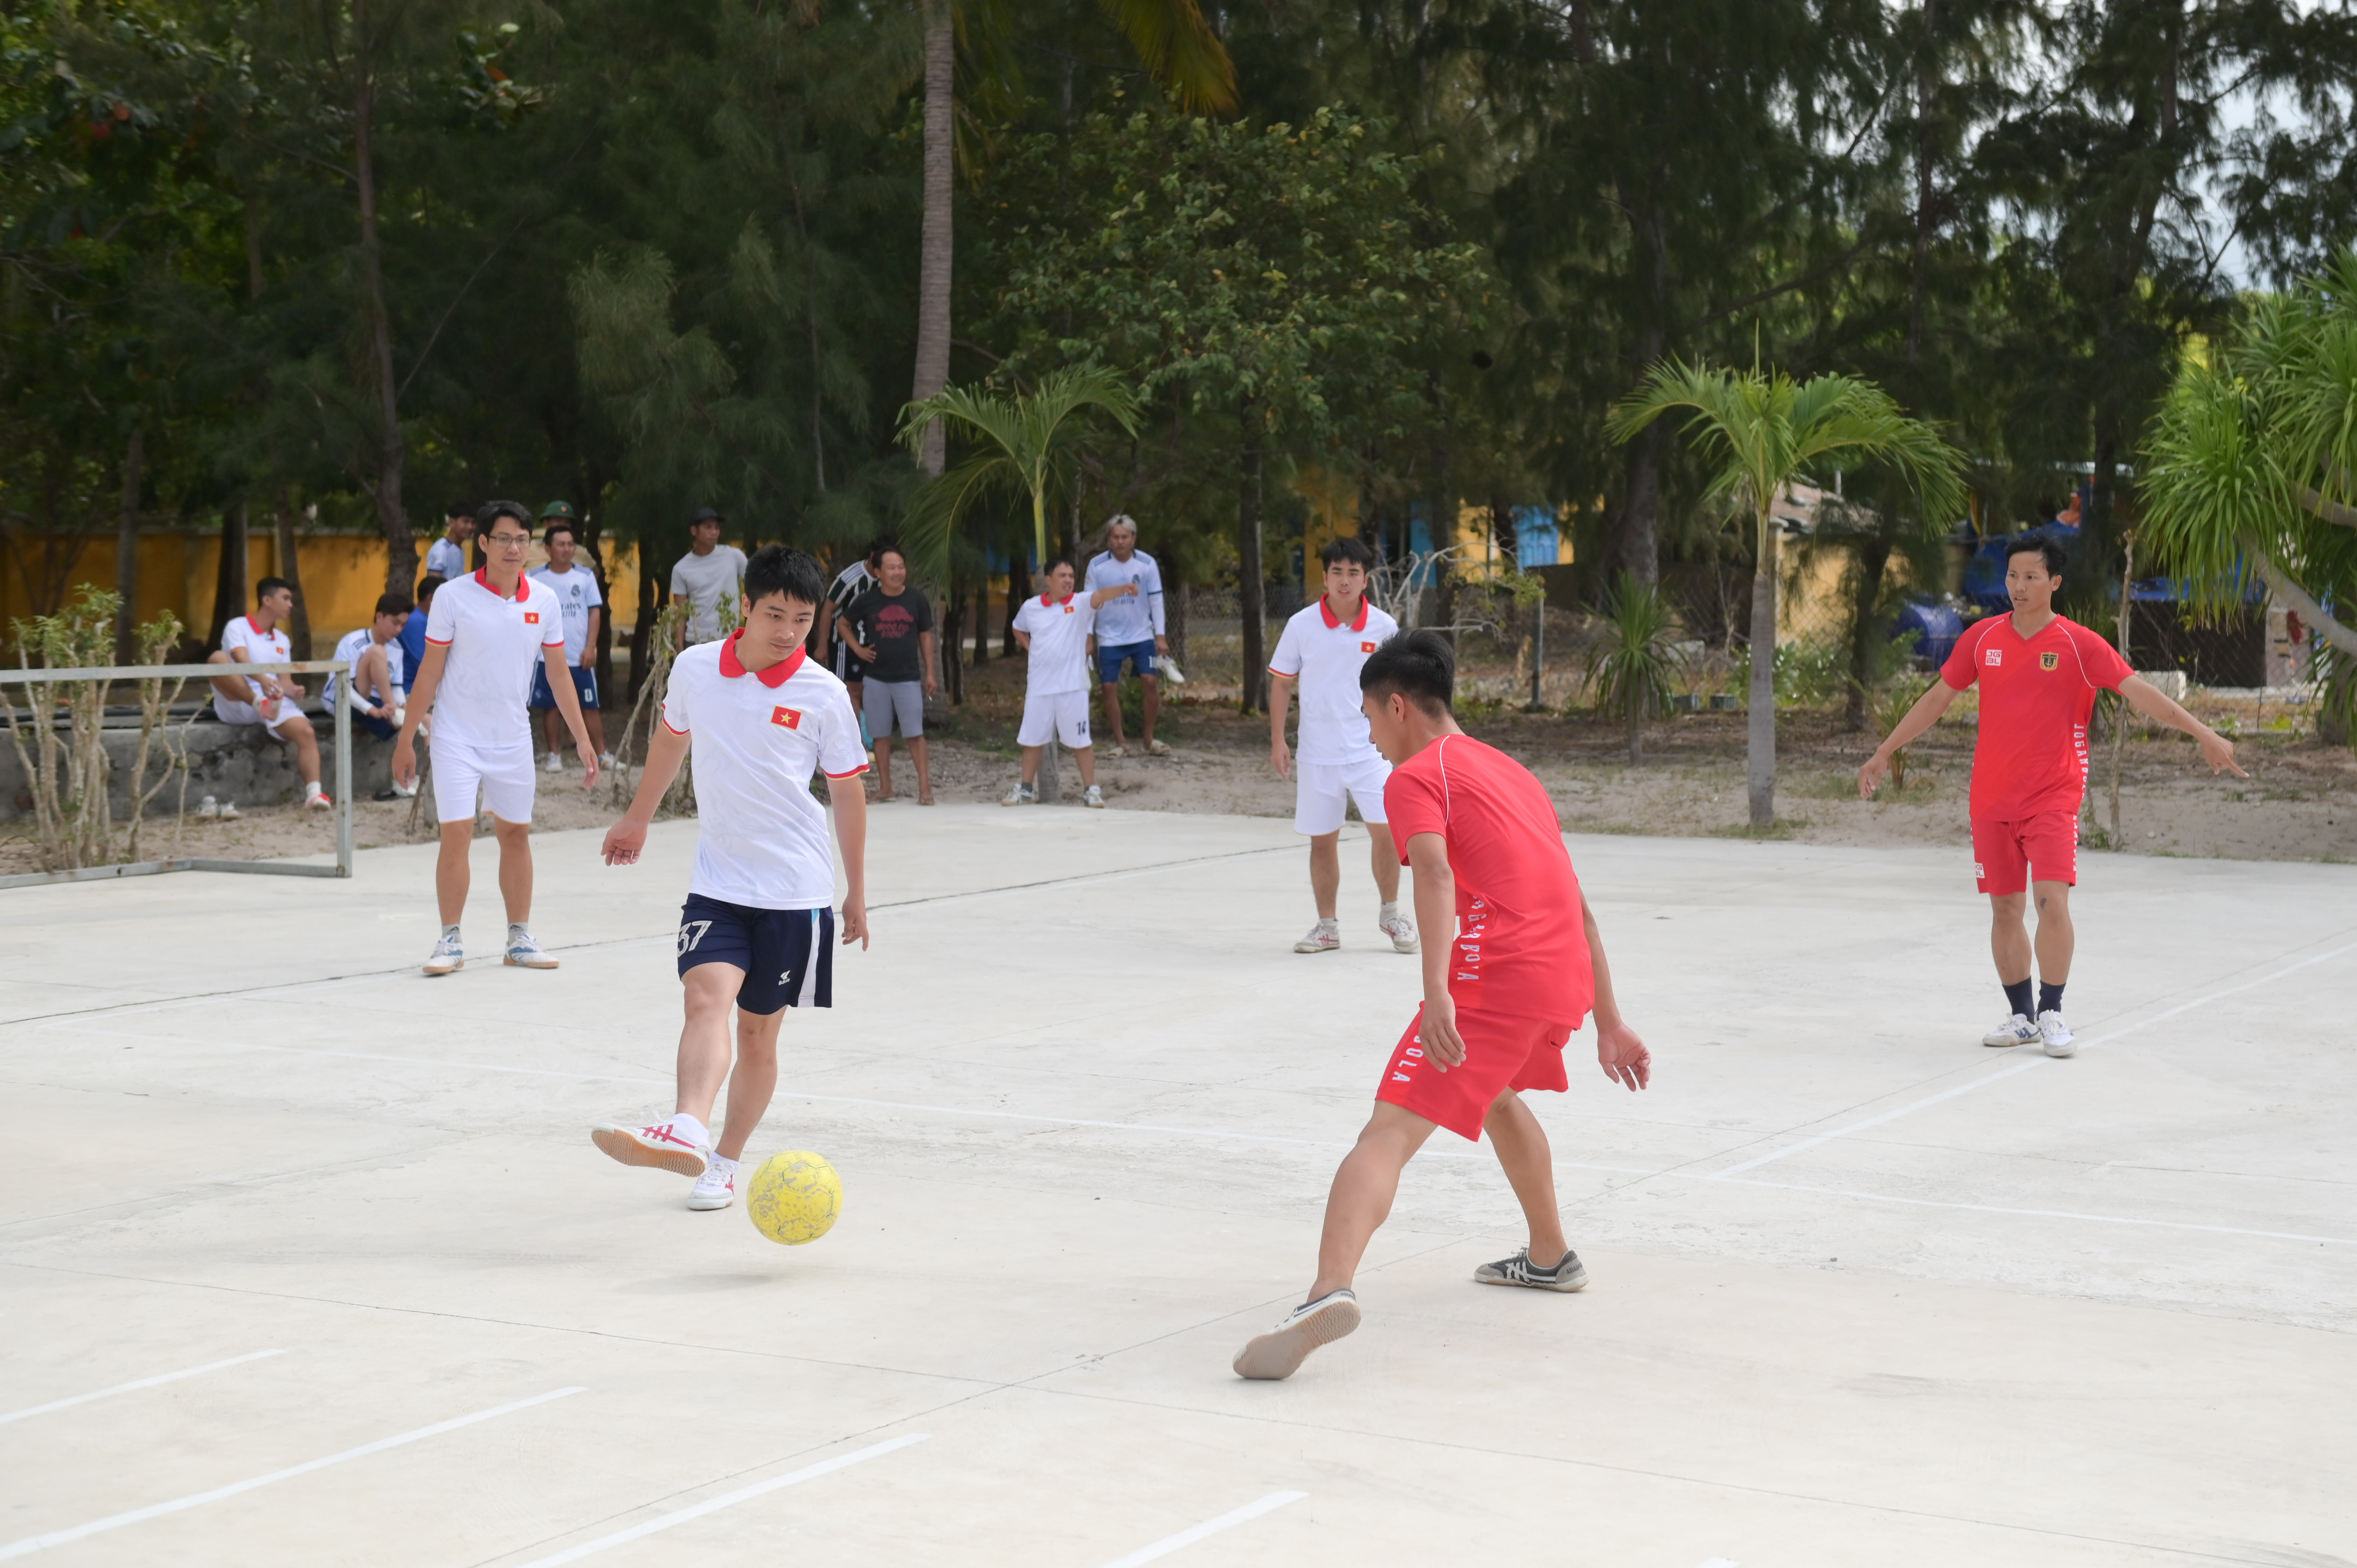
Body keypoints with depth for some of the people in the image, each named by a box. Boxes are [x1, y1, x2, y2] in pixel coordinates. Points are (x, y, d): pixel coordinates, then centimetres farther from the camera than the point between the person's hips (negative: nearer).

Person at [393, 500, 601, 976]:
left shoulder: (544, 602, 1)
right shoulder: (453, 597, -8)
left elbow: (558, 673, 9)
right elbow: (429, 673, -4)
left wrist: (582, 739, 7)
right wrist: (406, 740, -4)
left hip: (513, 739, 4)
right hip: (458, 736, -3)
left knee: (516, 834, 9)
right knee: (456, 835, -8)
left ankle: (520, 938, 19)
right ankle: (451, 941, 2)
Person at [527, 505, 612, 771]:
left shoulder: (586, 576, 3)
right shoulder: (536, 577, 1)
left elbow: (595, 611, 3)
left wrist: (591, 647, -4)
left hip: (580, 655, 0)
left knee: (590, 705, 3)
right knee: (551, 706, 5)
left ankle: (602, 753, 9)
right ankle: (555, 754, 14)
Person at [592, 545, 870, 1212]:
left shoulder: (823, 693, -6)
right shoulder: (695, 669, 0)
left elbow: (847, 790, 4)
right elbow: (671, 738, 20)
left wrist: (856, 890, 7)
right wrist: (638, 819, 31)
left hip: (795, 891, -1)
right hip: (716, 883, 1)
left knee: (759, 1032, 5)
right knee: (705, 997, -22)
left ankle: (724, 1163, 15)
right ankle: (687, 1132, -41)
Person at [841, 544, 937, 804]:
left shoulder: (916, 600, 0)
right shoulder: (868, 601, -1)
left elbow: (926, 637, 7)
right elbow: (844, 623, 15)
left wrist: (930, 673, 4)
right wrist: (858, 649, 2)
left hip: (908, 677, -1)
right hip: (877, 678, 1)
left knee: (915, 734, -6)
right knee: (881, 735, 6)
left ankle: (924, 788, -6)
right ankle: (885, 788, 13)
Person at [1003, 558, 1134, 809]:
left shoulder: (1079, 604, -5)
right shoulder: (1031, 607, 4)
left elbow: (1100, 596, -25)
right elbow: (1019, 630, 24)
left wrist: (1122, 589, -45)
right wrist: (1031, 650, 6)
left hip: (1072, 686, -3)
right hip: (1039, 687, 3)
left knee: (1081, 742, 1)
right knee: (1032, 740, 11)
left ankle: (1091, 790, 9)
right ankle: (1026, 790, 23)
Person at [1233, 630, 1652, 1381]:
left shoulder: (1416, 777, 5)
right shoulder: (1509, 771, 29)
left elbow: (1435, 875, -16)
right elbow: (1579, 906, 28)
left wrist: (1437, 994, -27)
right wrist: (1609, 1024, 30)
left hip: (1495, 974, -8)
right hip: (1570, 977, 8)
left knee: (1389, 1133, -17)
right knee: (1496, 1090, 37)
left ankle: (1330, 1292, -39)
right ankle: (1550, 1255, 50)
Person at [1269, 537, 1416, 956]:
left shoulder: (1384, 627, -2)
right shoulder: (1301, 625, -3)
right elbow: (1282, 683, 5)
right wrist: (1278, 742, -1)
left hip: (1370, 749, 0)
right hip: (1317, 755, 0)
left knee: (1386, 832, -7)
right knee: (1322, 841, 6)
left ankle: (1390, 913, 14)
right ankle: (1327, 926, 18)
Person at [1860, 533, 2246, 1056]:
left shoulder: (2080, 644, -6)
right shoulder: (1982, 637, 3)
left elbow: (2139, 692, -10)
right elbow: (1938, 698, 13)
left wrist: (2203, 733, -19)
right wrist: (1884, 752, 15)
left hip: (2053, 797, -3)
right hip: (1991, 798, 3)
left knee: (2052, 900, -16)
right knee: (2005, 909, 7)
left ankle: (2052, 1013, -5)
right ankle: (2021, 1016, 18)